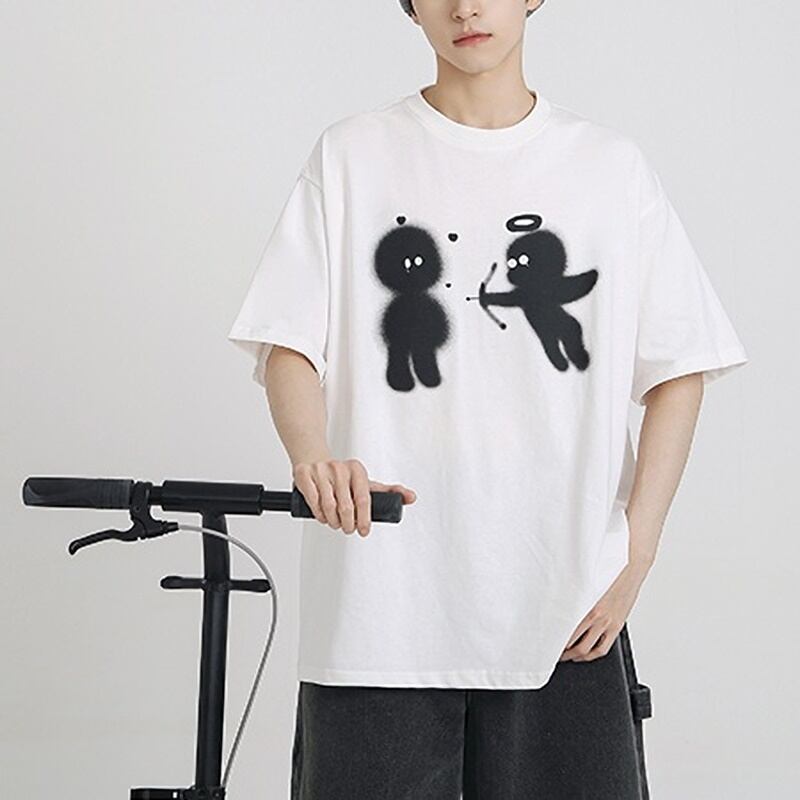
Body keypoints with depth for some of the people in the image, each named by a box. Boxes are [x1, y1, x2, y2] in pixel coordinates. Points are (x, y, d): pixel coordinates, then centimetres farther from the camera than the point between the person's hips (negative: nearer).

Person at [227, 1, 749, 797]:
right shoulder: (352, 155, 6)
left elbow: (678, 372, 8)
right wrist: (314, 457, -22)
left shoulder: (611, 165, 7)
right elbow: (289, 345, -1)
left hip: (566, 611, 1)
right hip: (378, 607, -1)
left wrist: (634, 555, -2)